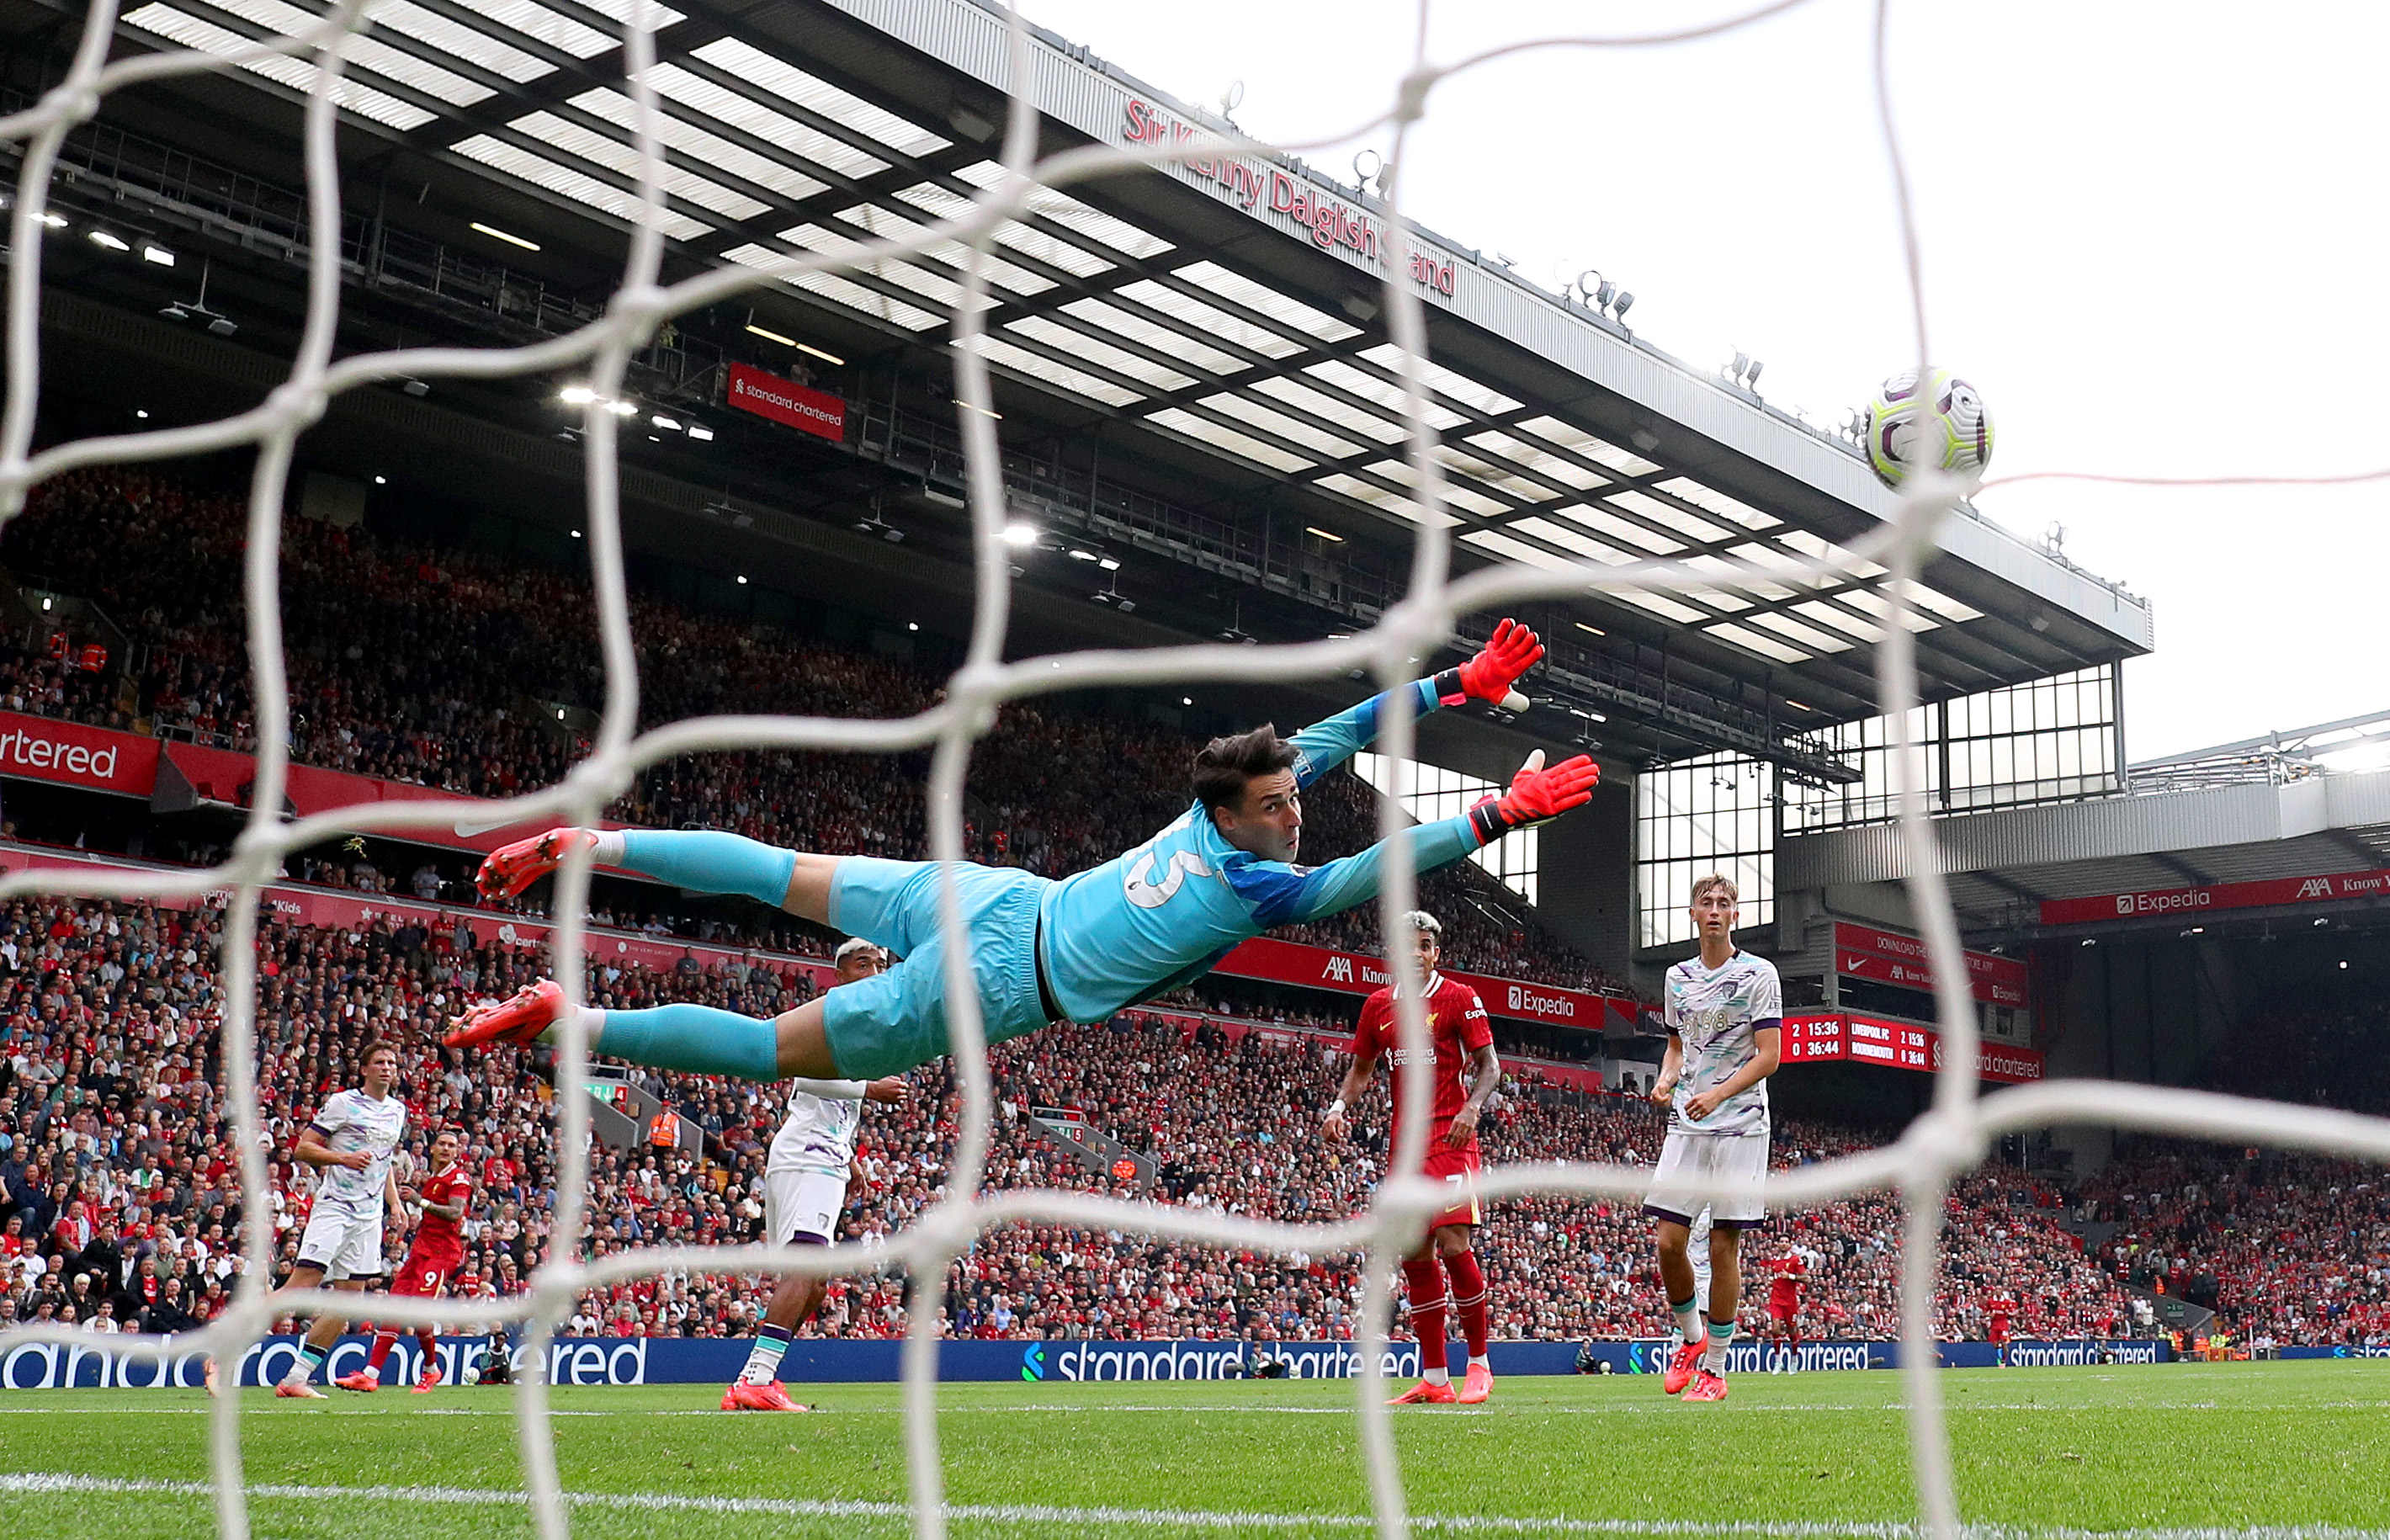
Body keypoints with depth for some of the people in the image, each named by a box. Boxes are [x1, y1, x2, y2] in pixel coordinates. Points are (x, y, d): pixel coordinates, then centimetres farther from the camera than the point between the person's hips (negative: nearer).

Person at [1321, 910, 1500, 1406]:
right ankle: (1434, 1380, 10)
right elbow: (1362, 1067, 22)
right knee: (1415, 1256, 4)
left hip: (1451, 1140, -5)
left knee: (1454, 1245, -15)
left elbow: (1489, 1065, -2)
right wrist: (1339, 1105, 4)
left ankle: (1479, 1365, 0)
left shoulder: (1459, 998, -1)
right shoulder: (1378, 1005, 12)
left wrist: (1472, 1107, -19)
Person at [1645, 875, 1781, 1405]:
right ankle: (1691, 1339, 20)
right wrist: (1666, 1079, 3)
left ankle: (1715, 1369, 6)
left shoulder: (1759, 974, -2)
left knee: (1723, 1246, -3)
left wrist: (1717, 1094, -20)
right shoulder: (1676, 978, 13)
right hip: (1685, 1124, 4)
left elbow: (1768, 1056, -7)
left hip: (1740, 1125, -4)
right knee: (1668, 1241, -4)